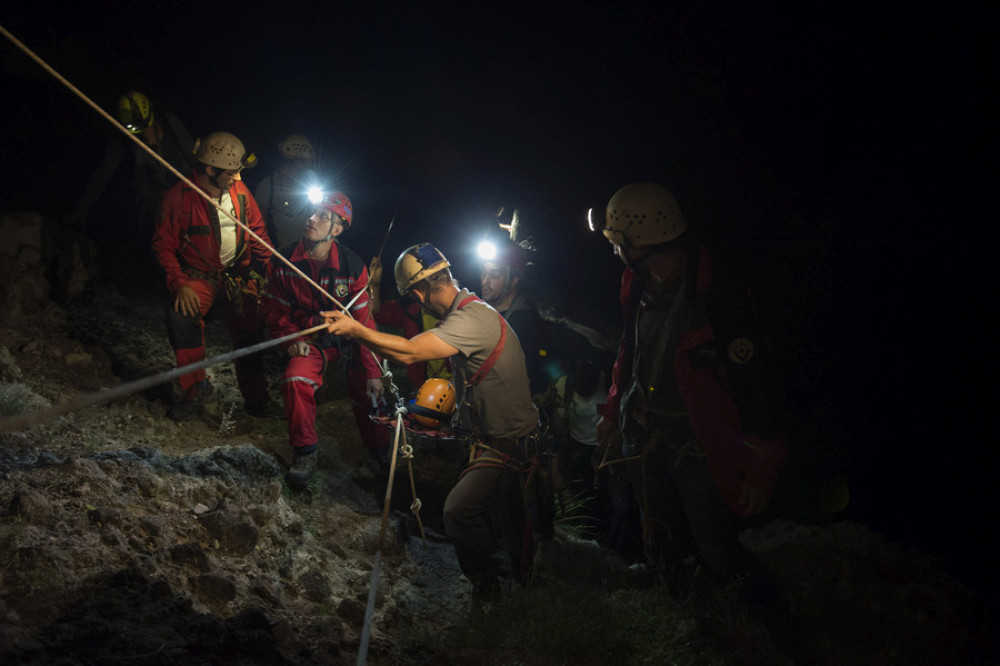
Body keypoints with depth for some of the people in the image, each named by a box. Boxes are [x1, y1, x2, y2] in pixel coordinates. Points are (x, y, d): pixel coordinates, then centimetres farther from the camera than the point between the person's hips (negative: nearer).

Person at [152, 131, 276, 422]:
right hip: (199, 275, -3)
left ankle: (256, 398, 13)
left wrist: (267, 268, 6)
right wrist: (180, 284, -21)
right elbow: (164, 245, -9)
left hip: (239, 272, 3)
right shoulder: (179, 196, -14)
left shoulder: (239, 191, -2)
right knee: (181, 314, -29)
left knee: (249, 330, -8)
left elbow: (257, 230, 12)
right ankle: (196, 389, -13)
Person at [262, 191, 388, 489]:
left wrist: (373, 372, -8)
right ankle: (305, 451, -11)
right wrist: (291, 338, -11)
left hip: (349, 338, 0)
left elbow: (364, 321, -7)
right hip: (310, 339, 0)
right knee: (296, 379, -29)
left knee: (367, 391, -12)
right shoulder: (282, 263, -8)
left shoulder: (353, 268, -13)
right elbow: (275, 309, 7)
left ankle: (380, 449, 21)